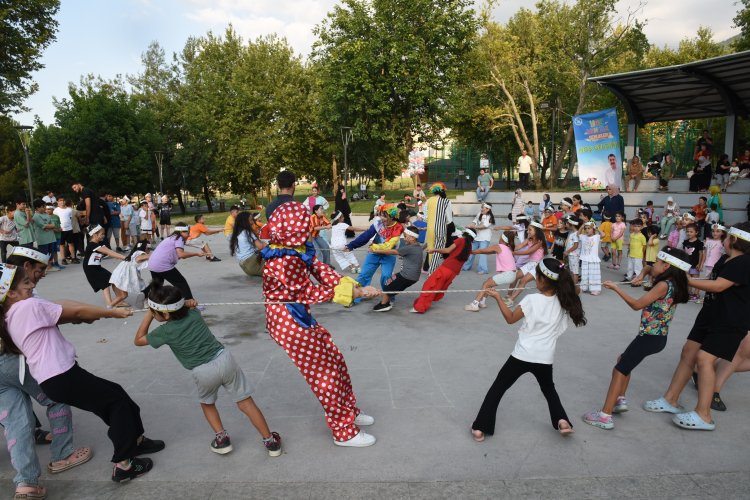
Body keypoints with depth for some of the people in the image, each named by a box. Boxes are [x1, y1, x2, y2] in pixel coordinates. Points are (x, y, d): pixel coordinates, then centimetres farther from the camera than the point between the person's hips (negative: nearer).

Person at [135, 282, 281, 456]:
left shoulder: (165, 331, -5)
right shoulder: (193, 312, 5)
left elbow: (139, 340, 13)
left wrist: (149, 314, 11)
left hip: (203, 373, -3)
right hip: (224, 360, 3)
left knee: (207, 403, 30)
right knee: (246, 403, 9)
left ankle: (221, 438, 23)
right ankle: (271, 441, 13)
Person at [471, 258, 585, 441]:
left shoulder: (532, 300, -15)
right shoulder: (563, 300, -2)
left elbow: (510, 318, -5)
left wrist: (498, 298, -1)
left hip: (522, 355, -4)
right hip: (545, 358, 4)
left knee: (498, 387, 9)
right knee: (549, 388, 32)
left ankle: (480, 428, 8)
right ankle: (562, 420, 14)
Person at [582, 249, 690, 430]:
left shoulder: (663, 285, -18)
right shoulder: (671, 283, 9)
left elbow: (637, 305, -20)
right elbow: (648, 268, 24)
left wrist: (616, 288, -15)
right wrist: (641, 275, 3)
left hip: (649, 337, -10)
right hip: (659, 338, 10)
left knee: (620, 370, -9)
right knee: (623, 360, 27)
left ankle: (605, 417, -11)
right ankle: (620, 400, 28)